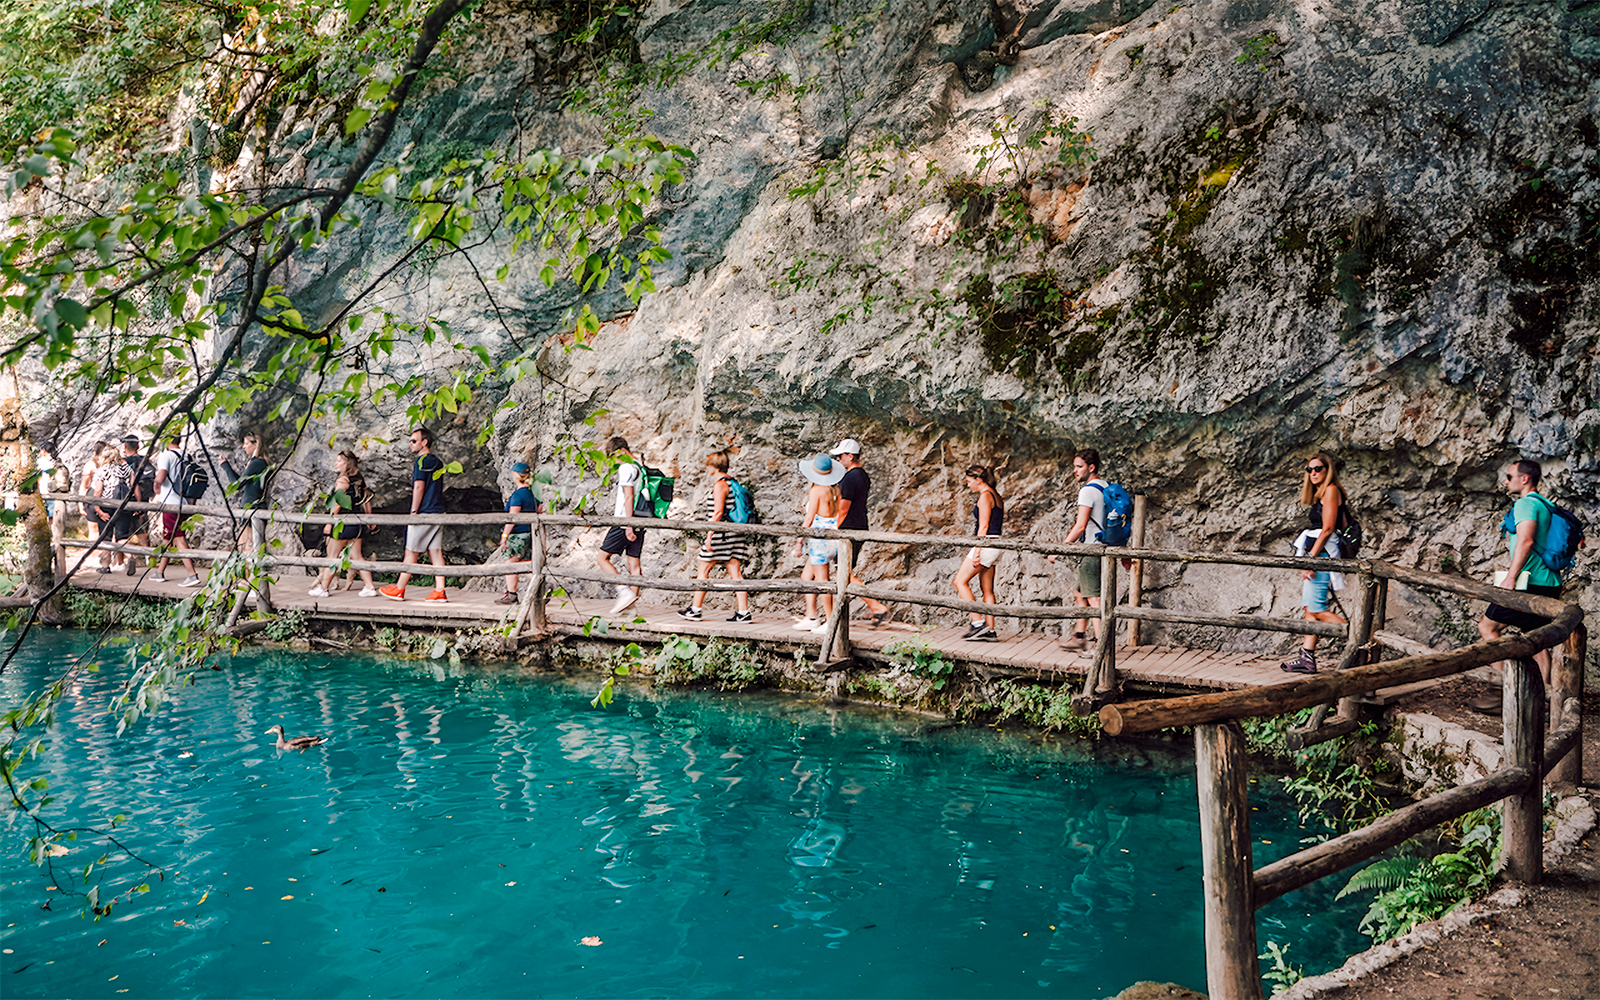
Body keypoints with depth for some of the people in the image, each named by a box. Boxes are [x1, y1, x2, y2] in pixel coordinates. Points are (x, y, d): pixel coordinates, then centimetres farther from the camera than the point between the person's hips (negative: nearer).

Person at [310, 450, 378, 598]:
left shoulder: (342, 480, -11)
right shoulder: (359, 480, 11)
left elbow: (337, 504, -15)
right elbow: (367, 503, 14)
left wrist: (329, 523, -14)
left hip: (342, 524, -7)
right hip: (357, 524, 7)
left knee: (332, 556, 3)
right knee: (356, 556, 10)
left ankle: (323, 588, 11)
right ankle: (370, 587, 6)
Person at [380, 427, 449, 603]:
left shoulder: (422, 461, -10)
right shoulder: (437, 462, 16)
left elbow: (419, 487, -16)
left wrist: (413, 511, -13)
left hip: (424, 513, -8)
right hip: (438, 512, 8)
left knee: (411, 552, 0)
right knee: (436, 552, 4)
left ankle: (399, 590, 8)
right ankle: (440, 591, -1)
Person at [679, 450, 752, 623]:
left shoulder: (720, 484, -12)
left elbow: (718, 512, -18)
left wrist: (709, 535, -18)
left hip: (720, 533, -9)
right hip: (733, 534, 9)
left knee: (703, 570, 1)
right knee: (735, 572, 4)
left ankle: (695, 610, 6)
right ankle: (743, 612, -1)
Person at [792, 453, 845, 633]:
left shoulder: (816, 490, -14)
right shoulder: (836, 488, 7)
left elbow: (809, 518, -13)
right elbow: (839, 514, 12)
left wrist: (799, 542, -6)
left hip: (820, 535, -8)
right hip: (834, 534, 8)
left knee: (822, 579, -1)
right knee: (806, 576, 15)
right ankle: (811, 617, 15)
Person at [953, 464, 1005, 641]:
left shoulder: (985, 495, -11)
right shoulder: (996, 496, 18)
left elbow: (984, 526, -17)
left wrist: (977, 551, -18)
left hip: (986, 544, -10)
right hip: (994, 546, 10)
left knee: (960, 581, -6)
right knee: (987, 589, 10)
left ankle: (978, 623, -11)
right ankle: (990, 630, 8)